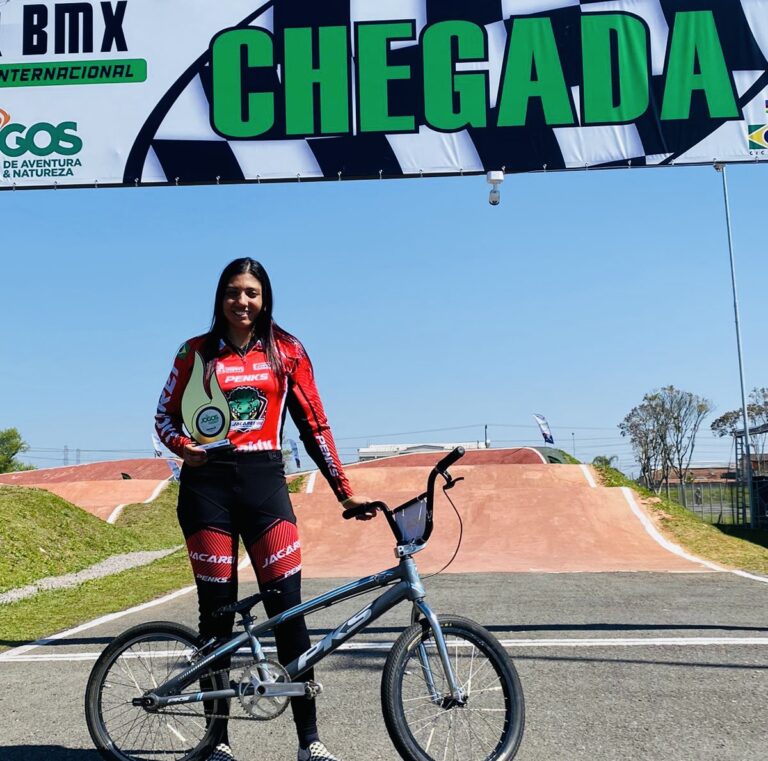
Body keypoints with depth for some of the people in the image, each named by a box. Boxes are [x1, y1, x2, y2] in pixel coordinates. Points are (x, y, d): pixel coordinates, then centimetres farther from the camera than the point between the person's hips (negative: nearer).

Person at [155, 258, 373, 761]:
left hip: (264, 480, 0)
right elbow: (166, 416, 11)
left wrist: (344, 491, 3)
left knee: (288, 609, -6)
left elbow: (314, 424, 7)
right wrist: (183, 446, -12)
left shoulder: (286, 351, 7)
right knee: (217, 611, 4)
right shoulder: (197, 352, 7)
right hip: (208, 483, 0)